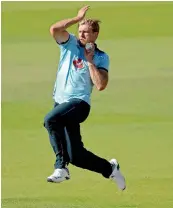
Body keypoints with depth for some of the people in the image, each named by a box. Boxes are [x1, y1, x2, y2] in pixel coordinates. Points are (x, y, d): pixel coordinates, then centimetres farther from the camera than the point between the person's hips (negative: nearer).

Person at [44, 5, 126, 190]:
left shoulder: (101, 57, 1)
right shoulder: (70, 44, 9)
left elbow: (101, 85, -12)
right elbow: (54, 29, -10)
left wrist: (90, 61, -10)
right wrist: (77, 18, -6)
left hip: (79, 103, -5)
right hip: (61, 102, 5)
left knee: (50, 119, -35)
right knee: (76, 156, 5)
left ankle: (61, 167, -27)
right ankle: (110, 168, 28)